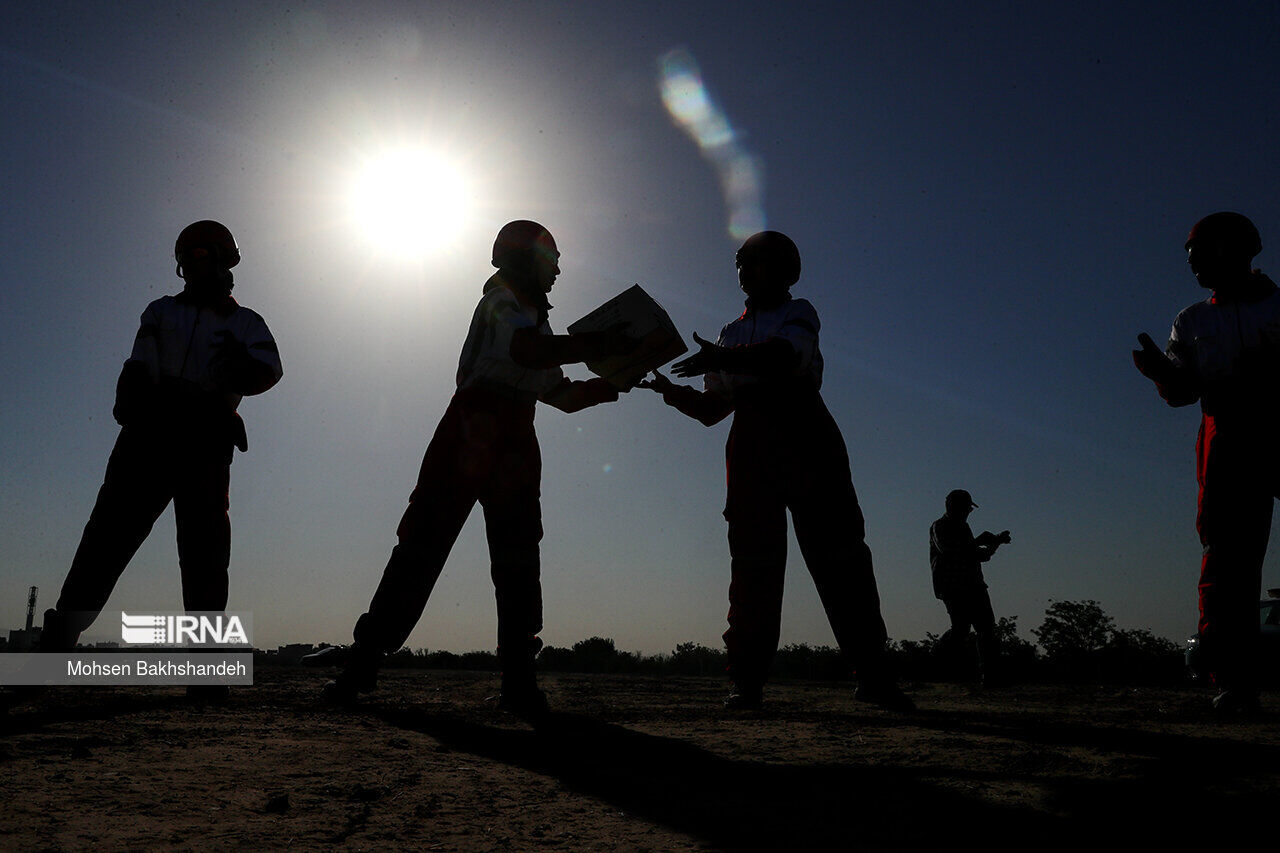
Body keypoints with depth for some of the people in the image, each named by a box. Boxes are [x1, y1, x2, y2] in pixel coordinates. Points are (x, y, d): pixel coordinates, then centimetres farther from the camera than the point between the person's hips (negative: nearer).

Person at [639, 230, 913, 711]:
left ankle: (871, 672, -5)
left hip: (806, 440, -3)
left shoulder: (799, 312, 14)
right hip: (750, 447, 4)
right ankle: (748, 679, -5)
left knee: (838, 554, -7)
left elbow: (782, 356, -12)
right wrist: (674, 392, 3)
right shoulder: (732, 333, 28)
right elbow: (712, 409, 20)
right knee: (753, 561, -4)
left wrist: (723, 358, -20)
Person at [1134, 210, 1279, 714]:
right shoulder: (1193, 321, 25)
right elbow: (1183, 390, 13)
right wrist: (1161, 370, -10)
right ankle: (1233, 678, -10)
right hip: (1228, 434, 2)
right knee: (1227, 552, -9)